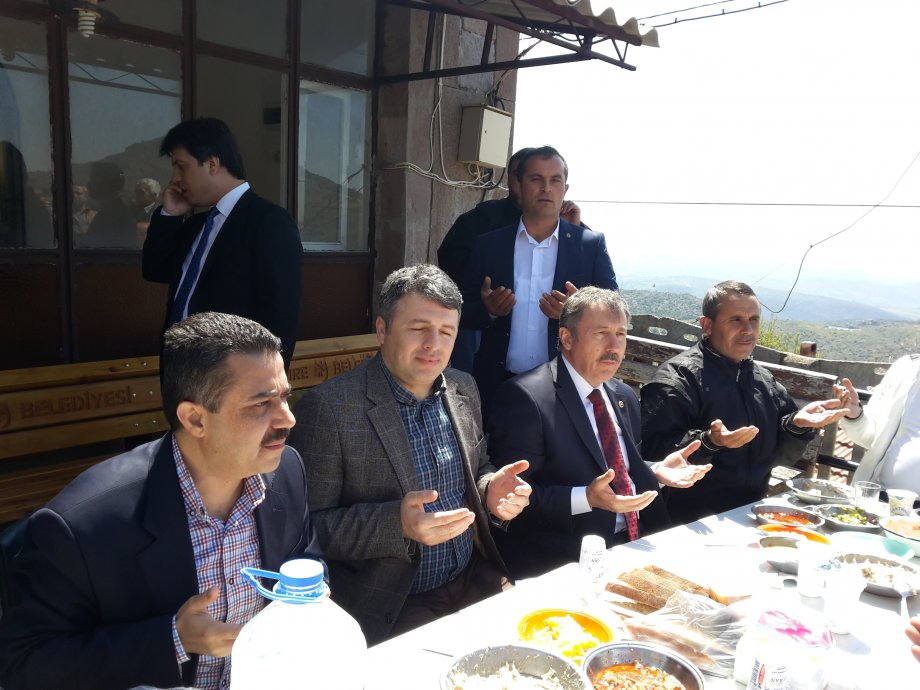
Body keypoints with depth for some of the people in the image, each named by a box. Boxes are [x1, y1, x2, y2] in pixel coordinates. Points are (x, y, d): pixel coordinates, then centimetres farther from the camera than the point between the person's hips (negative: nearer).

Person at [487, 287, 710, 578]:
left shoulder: (625, 397, 13)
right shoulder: (525, 396, -15)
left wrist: (657, 472, 3)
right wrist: (586, 499, -27)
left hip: (634, 544, 8)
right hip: (562, 563, -7)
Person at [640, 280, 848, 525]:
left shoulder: (764, 380, 15)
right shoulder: (678, 376, -10)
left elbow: (783, 454, 19)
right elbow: (652, 450, -19)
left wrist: (797, 423, -1)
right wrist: (709, 442, -32)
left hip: (751, 513, 8)